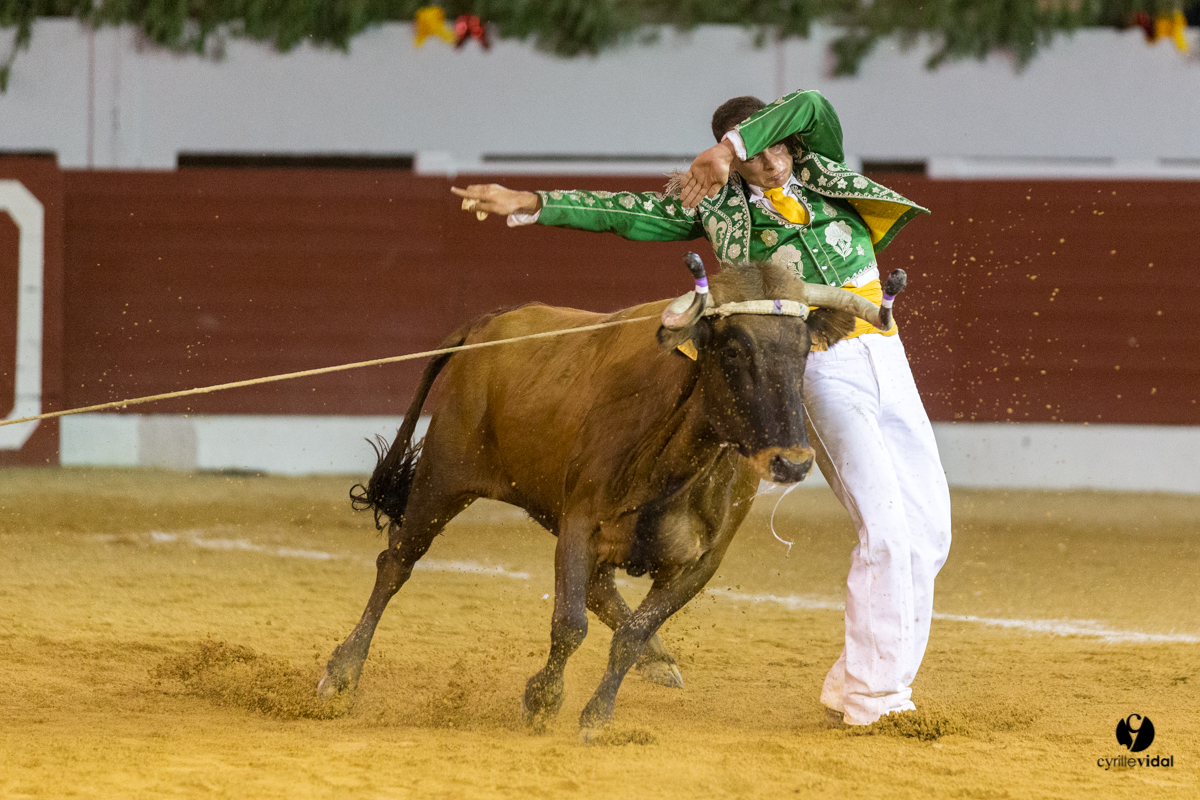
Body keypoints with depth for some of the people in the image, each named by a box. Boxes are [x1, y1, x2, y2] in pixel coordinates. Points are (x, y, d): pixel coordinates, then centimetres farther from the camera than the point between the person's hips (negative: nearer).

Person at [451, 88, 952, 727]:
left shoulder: (818, 171, 12)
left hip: (887, 362, 5)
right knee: (884, 527, -16)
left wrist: (731, 145, -15)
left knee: (928, 530, 6)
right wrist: (531, 205, 0)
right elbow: (630, 213, 4)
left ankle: (883, 676, 15)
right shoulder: (721, 206, 5)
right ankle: (866, 692, -10)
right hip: (823, 373, -5)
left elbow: (812, 108, -6)